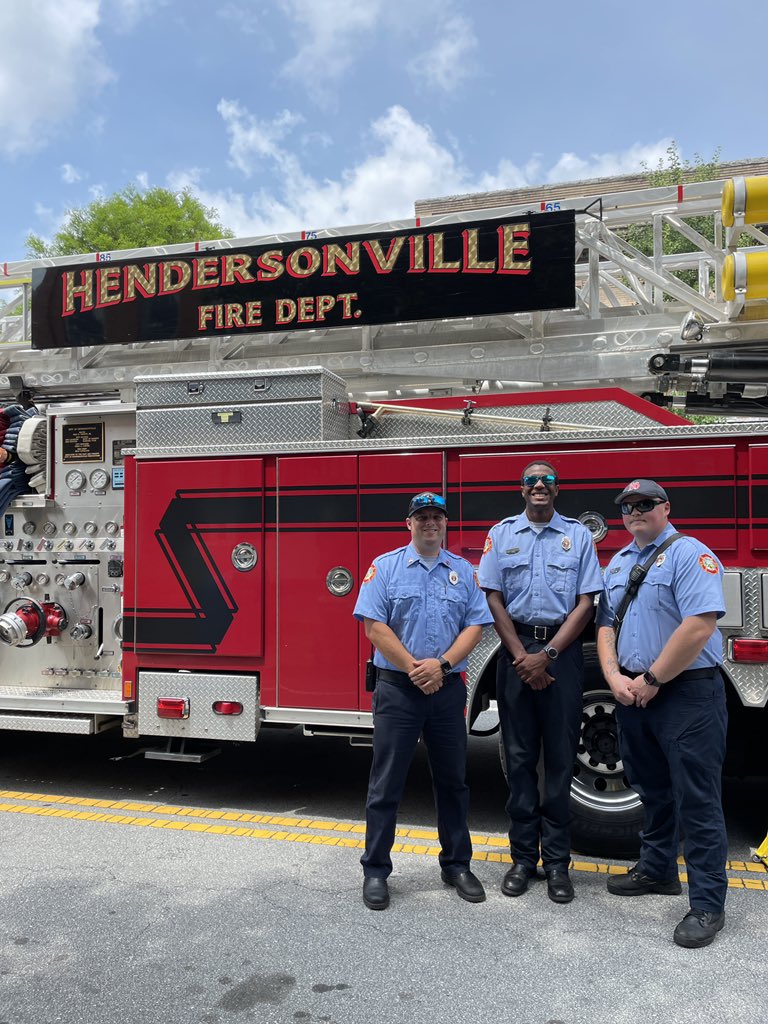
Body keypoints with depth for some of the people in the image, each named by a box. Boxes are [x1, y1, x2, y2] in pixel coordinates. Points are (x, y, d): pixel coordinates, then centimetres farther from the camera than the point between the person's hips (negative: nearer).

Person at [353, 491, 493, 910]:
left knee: (452, 780, 12)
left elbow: (475, 625, 1)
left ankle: (456, 864, 27)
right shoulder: (385, 567, 0)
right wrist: (414, 668, -14)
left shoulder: (463, 571, 8)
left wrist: (442, 664, -13)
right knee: (386, 782, 3)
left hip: (448, 689, 3)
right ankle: (375, 870, 14)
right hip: (397, 688, -3)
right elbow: (374, 625, -8)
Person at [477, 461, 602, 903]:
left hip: (563, 651, -1)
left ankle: (558, 862, 13)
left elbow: (585, 603, -2)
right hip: (516, 650, 1)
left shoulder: (578, 535, 4)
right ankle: (523, 857, 15)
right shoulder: (502, 533, 8)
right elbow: (494, 598, 3)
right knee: (520, 756, 6)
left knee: (561, 758, 3)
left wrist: (547, 655, -11)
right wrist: (522, 656, -7)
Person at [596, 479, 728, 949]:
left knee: (696, 799, -3)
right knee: (652, 790, 18)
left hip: (687, 692, -7)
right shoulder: (618, 563, 14)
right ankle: (658, 870, 34)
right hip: (634, 694, 7)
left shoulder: (690, 554, -10)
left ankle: (708, 905, 5)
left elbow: (699, 627, -20)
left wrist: (651, 680, -16)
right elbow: (606, 625, 12)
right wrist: (615, 678, -4)